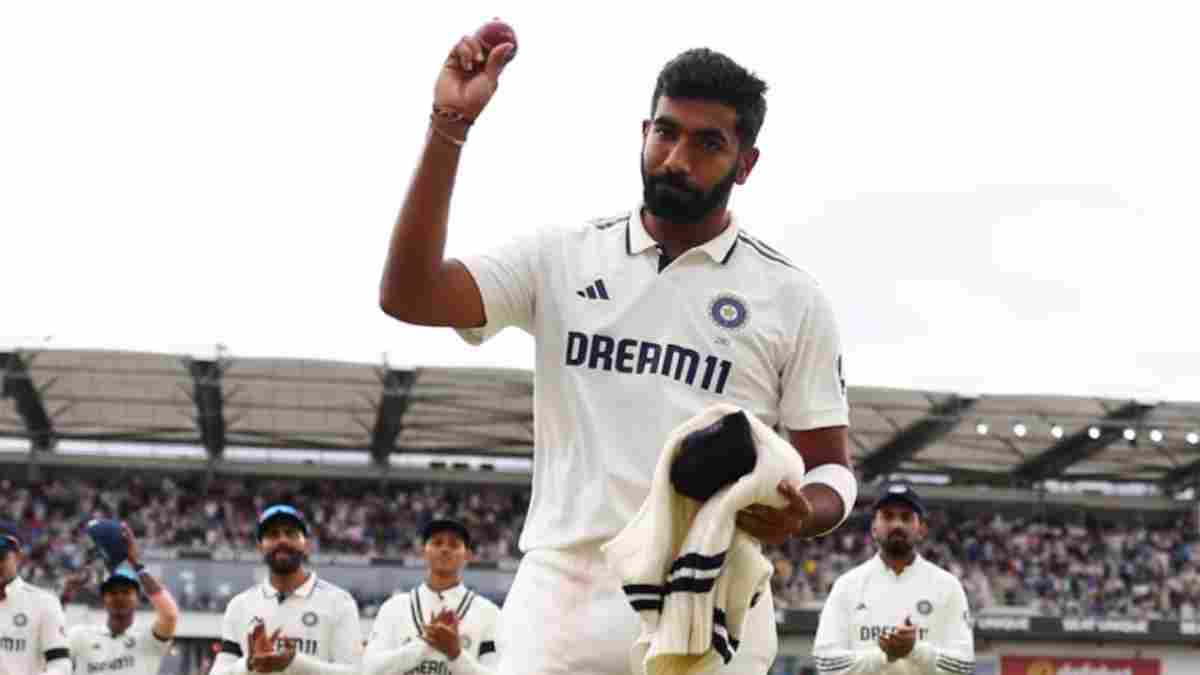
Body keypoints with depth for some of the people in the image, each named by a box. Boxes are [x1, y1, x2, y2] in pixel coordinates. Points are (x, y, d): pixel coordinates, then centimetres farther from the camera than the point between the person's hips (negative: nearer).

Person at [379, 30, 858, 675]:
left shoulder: (791, 298, 7)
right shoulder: (562, 257, 9)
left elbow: (831, 470, 10)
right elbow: (408, 296, -4)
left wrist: (799, 516, -15)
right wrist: (448, 129, -11)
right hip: (561, 595, 1)